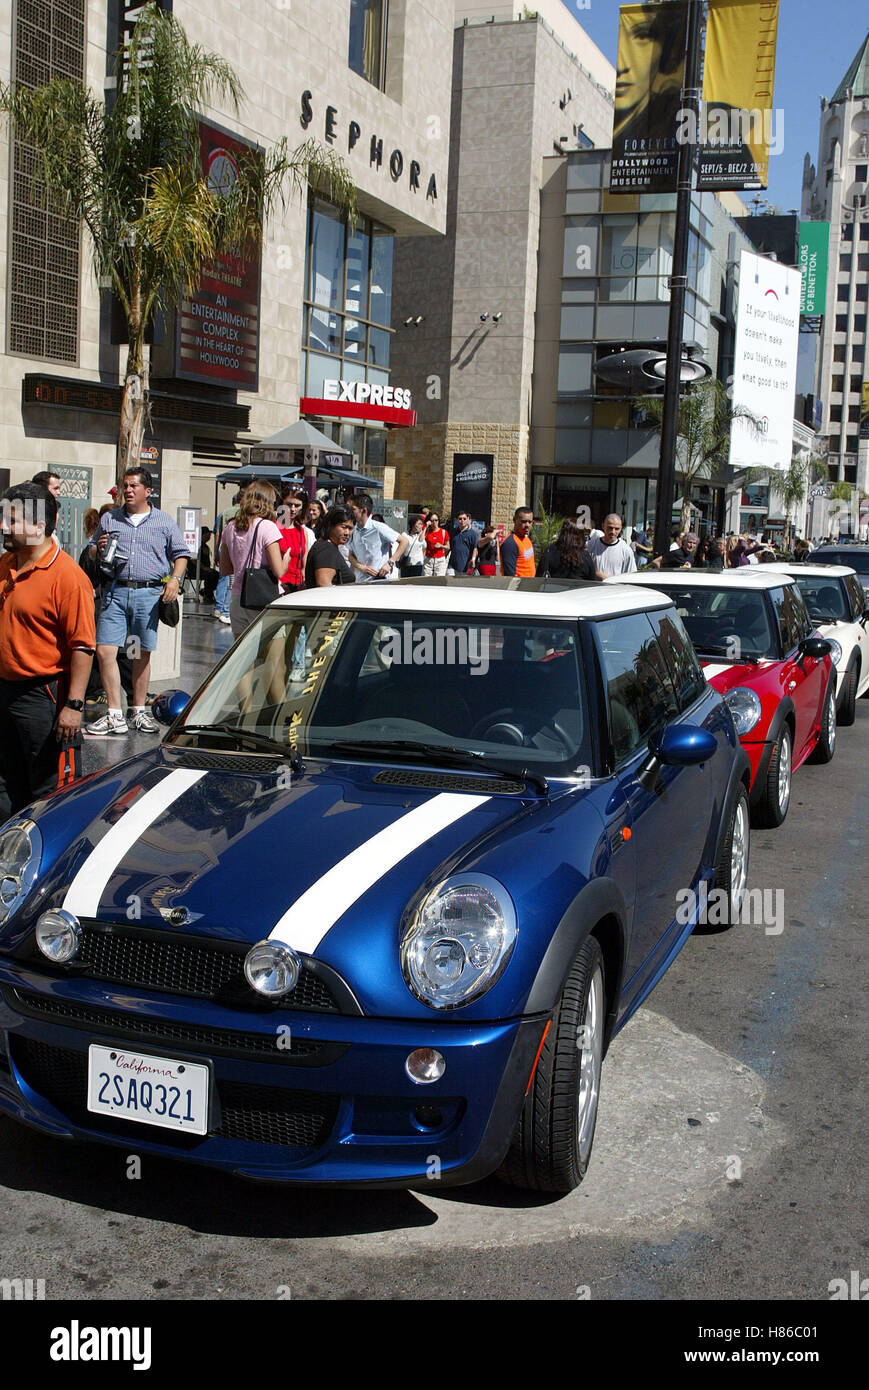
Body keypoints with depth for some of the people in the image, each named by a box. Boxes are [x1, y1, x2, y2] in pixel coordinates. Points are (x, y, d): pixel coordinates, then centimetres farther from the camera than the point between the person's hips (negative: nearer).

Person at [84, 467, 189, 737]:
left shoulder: (163, 521, 10)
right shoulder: (109, 519, 14)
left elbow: (180, 553, 11)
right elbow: (93, 556, 20)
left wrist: (175, 578, -6)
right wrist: (99, 550, -3)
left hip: (149, 593, -1)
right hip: (115, 591, 1)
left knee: (143, 654, 5)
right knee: (105, 651, -9)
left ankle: (139, 711, 19)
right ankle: (115, 717, -5)